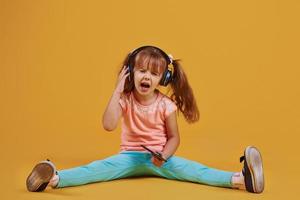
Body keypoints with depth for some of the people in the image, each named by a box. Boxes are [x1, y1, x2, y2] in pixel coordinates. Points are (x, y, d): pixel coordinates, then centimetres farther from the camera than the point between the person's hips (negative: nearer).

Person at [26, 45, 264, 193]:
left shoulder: (166, 105, -10)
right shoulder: (125, 100, -10)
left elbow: (174, 137, -1)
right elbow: (108, 125, -26)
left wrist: (164, 156, -22)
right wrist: (117, 91, -27)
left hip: (158, 157, 0)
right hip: (129, 156, 1)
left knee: (190, 169, -26)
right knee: (99, 168, -27)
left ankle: (239, 179, -43)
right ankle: (56, 178, -45)